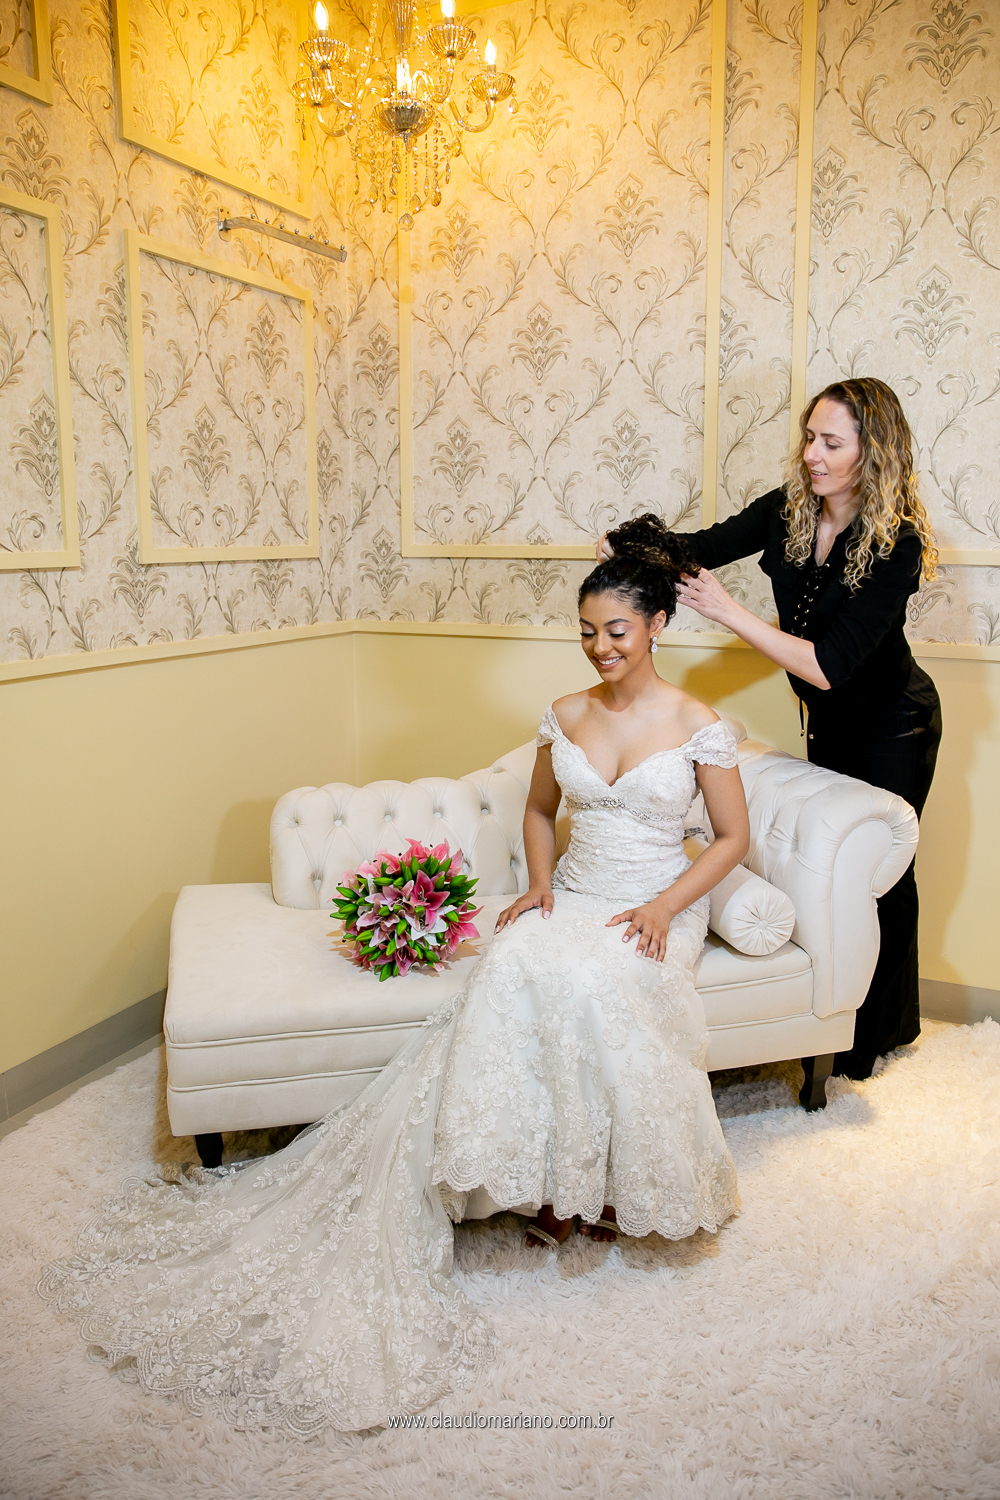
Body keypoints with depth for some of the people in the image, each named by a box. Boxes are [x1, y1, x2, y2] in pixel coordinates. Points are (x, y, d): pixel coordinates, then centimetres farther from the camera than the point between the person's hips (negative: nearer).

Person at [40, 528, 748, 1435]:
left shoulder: (698, 726, -3)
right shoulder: (565, 717, 7)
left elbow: (733, 837, 1)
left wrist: (663, 908, -12)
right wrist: (540, 882, 1)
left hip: (654, 911, -2)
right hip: (571, 901, 3)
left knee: (591, 986, -35)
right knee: (519, 970, -32)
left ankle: (613, 1179, -13)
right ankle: (556, 1178, -21)